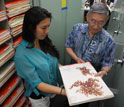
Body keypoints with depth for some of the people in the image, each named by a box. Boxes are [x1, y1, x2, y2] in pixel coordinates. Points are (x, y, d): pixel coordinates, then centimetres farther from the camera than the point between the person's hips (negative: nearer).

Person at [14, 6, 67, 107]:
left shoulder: (44, 41, -11)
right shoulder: (21, 55, -30)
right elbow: (37, 84, -25)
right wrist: (63, 91, -32)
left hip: (55, 86, 5)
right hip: (39, 97, -5)